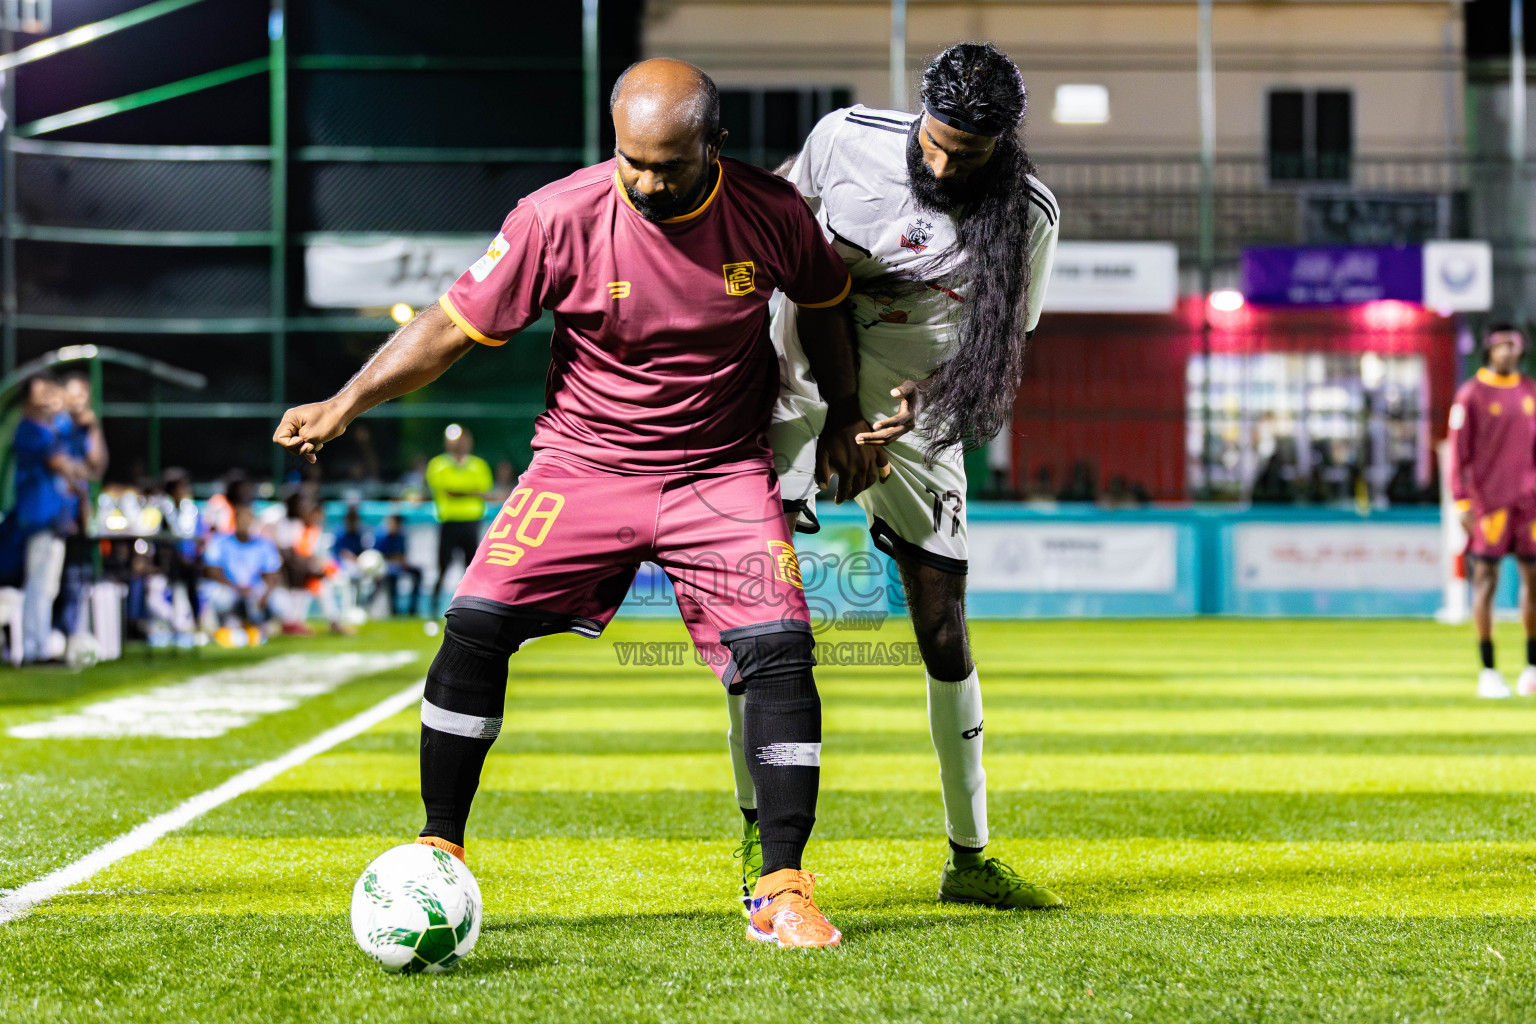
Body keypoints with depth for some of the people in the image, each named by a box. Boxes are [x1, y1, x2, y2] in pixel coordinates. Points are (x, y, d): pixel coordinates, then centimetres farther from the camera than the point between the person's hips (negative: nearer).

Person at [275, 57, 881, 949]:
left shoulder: (771, 213, -10)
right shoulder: (558, 217, -16)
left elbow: (825, 301, 11)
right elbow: (455, 325, -10)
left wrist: (845, 418, 9)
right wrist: (348, 402, -19)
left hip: (723, 469, 1)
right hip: (584, 462, 0)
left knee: (780, 649, -16)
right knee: (476, 624, -15)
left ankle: (784, 891, -5)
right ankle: (439, 855, 2)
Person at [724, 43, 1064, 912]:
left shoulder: (1027, 216, -13)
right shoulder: (849, 139, -14)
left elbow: (1004, 348, -3)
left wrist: (927, 400, -20)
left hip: (914, 414, 1)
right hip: (800, 383, -1)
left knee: (945, 633, 2)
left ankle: (969, 858, 14)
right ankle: (759, 832, -4)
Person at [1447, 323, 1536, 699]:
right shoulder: (1471, 394, -3)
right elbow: (1458, 451, -5)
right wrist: (1462, 502, -11)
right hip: (1488, 499, -5)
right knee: (1486, 579, -4)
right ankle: (1487, 671, -1)